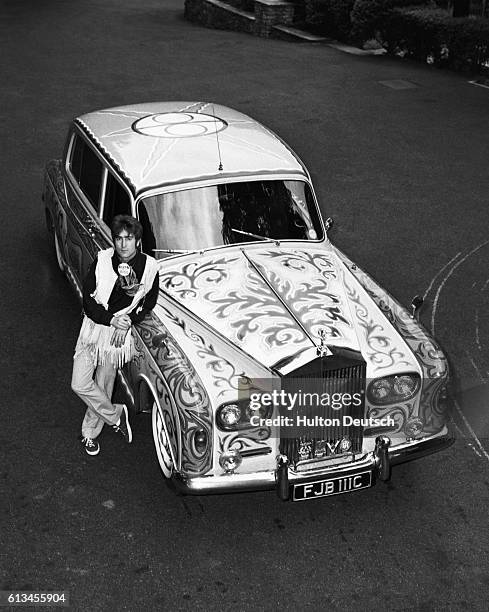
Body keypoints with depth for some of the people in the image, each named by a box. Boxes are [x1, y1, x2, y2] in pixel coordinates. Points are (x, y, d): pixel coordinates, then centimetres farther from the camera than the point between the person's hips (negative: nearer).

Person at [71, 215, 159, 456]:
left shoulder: (149, 267, -9)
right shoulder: (102, 261, -9)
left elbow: (148, 304, 1)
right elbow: (88, 301, -8)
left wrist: (128, 321, -14)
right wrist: (111, 319, -21)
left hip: (120, 335, -1)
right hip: (94, 327, 1)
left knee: (103, 386, 9)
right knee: (80, 385, -3)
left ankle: (90, 433, 31)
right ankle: (116, 415, 19)